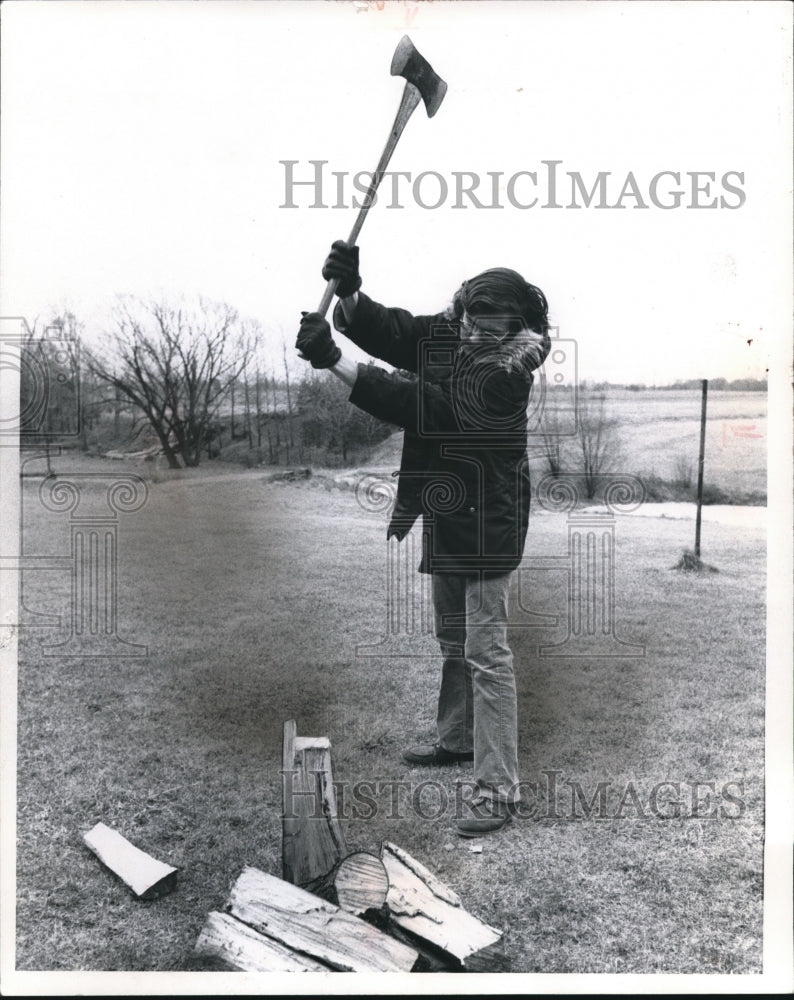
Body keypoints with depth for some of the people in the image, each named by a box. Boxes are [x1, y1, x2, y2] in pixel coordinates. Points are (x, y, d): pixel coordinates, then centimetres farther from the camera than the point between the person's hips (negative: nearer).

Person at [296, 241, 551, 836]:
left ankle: (499, 789, 0)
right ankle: (457, 739, 41)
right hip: (446, 517, 8)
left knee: (486, 653, -7)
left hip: (488, 521, -8)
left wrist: (335, 362, -36)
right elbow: (388, 331, -4)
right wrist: (349, 294, -27)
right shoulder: (444, 331, 1)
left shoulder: (509, 368, -24)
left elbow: (430, 408, -32)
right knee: (452, 640, 22)